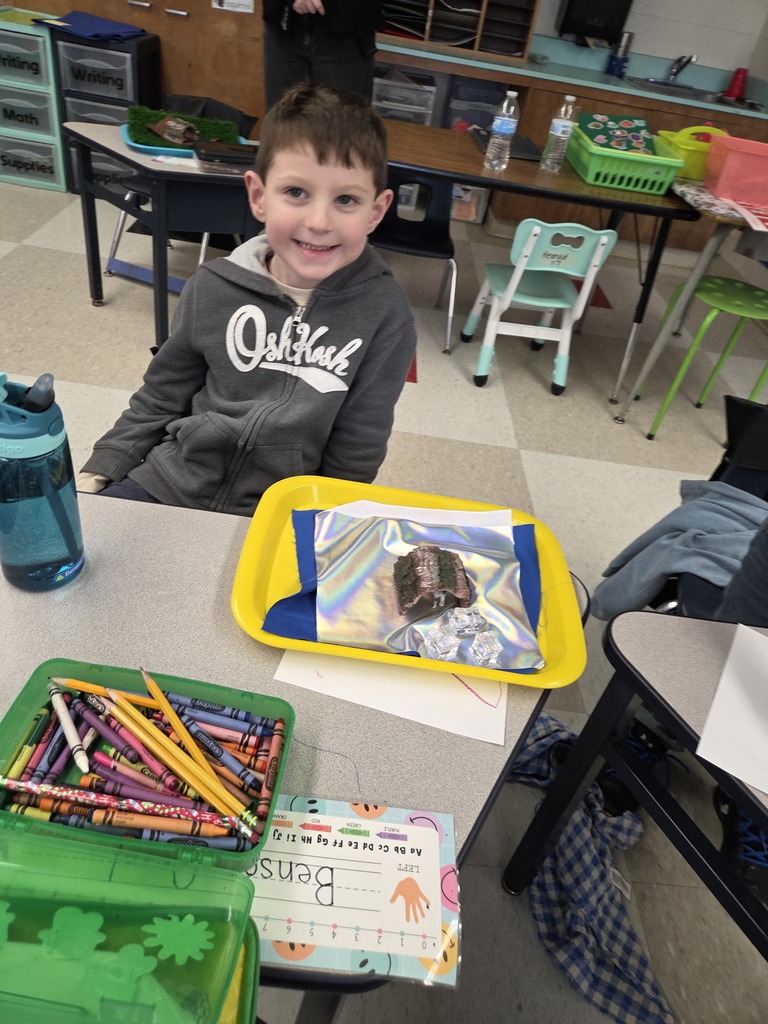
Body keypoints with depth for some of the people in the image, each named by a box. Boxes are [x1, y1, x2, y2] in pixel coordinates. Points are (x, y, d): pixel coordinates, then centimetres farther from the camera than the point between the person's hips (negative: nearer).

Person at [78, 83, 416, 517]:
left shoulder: (384, 314, -13)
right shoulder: (213, 286, -5)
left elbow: (356, 455, -8)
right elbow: (161, 398, 8)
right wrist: (99, 472, 4)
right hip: (170, 484, 2)